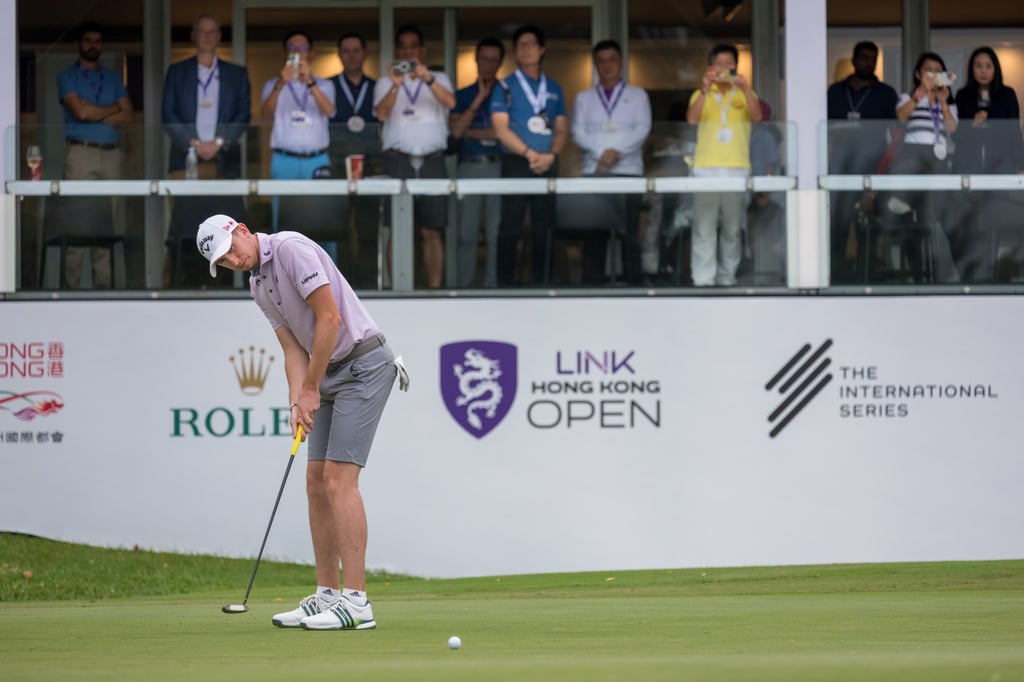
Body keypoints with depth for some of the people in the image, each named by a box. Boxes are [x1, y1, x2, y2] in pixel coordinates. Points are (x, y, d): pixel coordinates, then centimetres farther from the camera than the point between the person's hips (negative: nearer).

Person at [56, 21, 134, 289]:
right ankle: (72, 285, -10)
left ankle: (104, 283, 0)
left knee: (108, 221, -1)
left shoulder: (113, 79, 19)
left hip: (111, 153, 4)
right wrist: (114, 109, 3)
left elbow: (129, 116, 8)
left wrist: (96, 115, -4)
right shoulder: (67, 77, 7)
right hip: (81, 153, -4)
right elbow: (80, 111, -9)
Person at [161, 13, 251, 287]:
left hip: (224, 161, 1)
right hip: (187, 159, -1)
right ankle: (177, 286, -8)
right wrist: (193, 144, -8)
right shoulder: (177, 72, 13)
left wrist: (218, 143, -8)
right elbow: (168, 115, 6)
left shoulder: (236, 74, 15)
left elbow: (244, 114, 6)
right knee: (182, 230, -9)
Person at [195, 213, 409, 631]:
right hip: (329, 373, 10)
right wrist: (297, 403, -7)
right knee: (317, 483, 7)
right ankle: (326, 596, 12)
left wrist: (310, 389, -14)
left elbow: (330, 317, -20)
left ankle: (356, 602, -16)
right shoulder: (257, 286, 13)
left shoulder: (291, 249, -16)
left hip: (363, 364, -10)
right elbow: (294, 348, 10)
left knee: (339, 479, -15)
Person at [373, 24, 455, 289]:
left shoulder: (439, 79, 12)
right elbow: (382, 113, -7)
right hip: (398, 161, -1)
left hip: (432, 162, 1)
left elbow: (450, 102, -9)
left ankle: (435, 287, 1)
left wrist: (428, 79, -26)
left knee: (433, 231, 0)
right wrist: (395, 86, -24)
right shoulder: (386, 83, 11)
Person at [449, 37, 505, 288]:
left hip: (498, 166, -1)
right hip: (469, 166, 1)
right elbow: (456, 130, -1)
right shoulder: (463, 96, 15)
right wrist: (479, 99, -6)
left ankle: (493, 286, -1)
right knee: (466, 234, -2)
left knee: (497, 234, -4)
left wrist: (471, 132, 0)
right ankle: (463, 287, 0)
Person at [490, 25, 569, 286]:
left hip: (547, 166, 3)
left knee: (544, 230, 3)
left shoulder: (554, 89, 14)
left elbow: (561, 130, 10)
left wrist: (550, 155, -10)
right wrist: (530, 154, -15)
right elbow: (501, 129, -6)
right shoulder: (505, 88, 3)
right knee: (510, 228, -4)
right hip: (516, 165, -3)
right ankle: (505, 285, -3)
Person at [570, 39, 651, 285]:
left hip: (628, 172, -1)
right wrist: (602, 153, -12)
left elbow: (642, 129, 0)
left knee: (630, 234, -6)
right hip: (594, 172, 1)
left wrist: (618, 151, -14)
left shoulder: (637, 95, 13)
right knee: (594, 234, -4)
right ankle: (591, 284, -5)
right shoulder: (583, 98, 16)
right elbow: (578, 133, 4)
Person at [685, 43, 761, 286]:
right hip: (706, 167, -1)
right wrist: (704, 91, -20)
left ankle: (728, 276, 6)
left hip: (738, 167, 1)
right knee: (704, 224, -8)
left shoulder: (744, 94, 14)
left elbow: (756, 116, -5)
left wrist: (745, 88, -20)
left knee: (733, 227, 1)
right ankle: (703, 277, -10)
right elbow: (691, 118, -6)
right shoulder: (701, 95, 13)